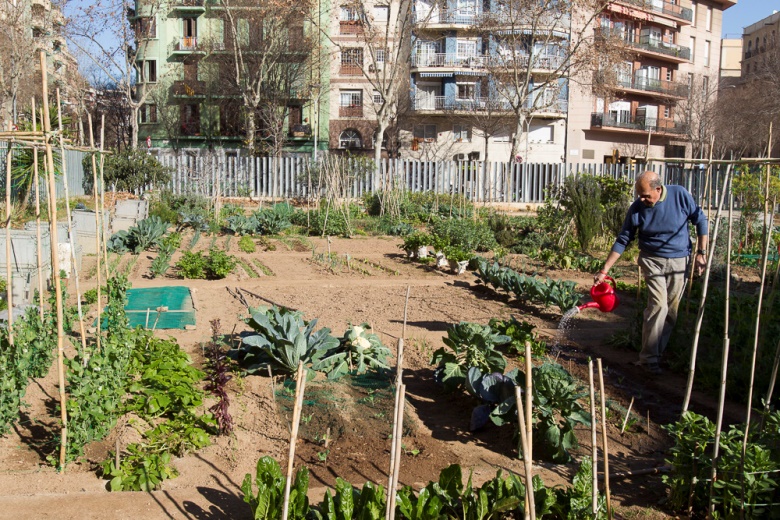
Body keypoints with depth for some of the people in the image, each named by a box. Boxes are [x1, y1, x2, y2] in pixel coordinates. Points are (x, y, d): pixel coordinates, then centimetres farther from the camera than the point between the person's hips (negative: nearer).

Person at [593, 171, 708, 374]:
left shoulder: (680, 195, -11)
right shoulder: (636, 209, -11)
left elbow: (700, 220, 1)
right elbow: (622, 241, -4)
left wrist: (701, 252, -3)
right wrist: (604, 270, -7)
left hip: (679, 261, 2)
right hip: (652, 260, -2)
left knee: (671, 311, 4)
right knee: (658, 305, -16)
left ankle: (657, 353, 17)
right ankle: (648, 358, -10)